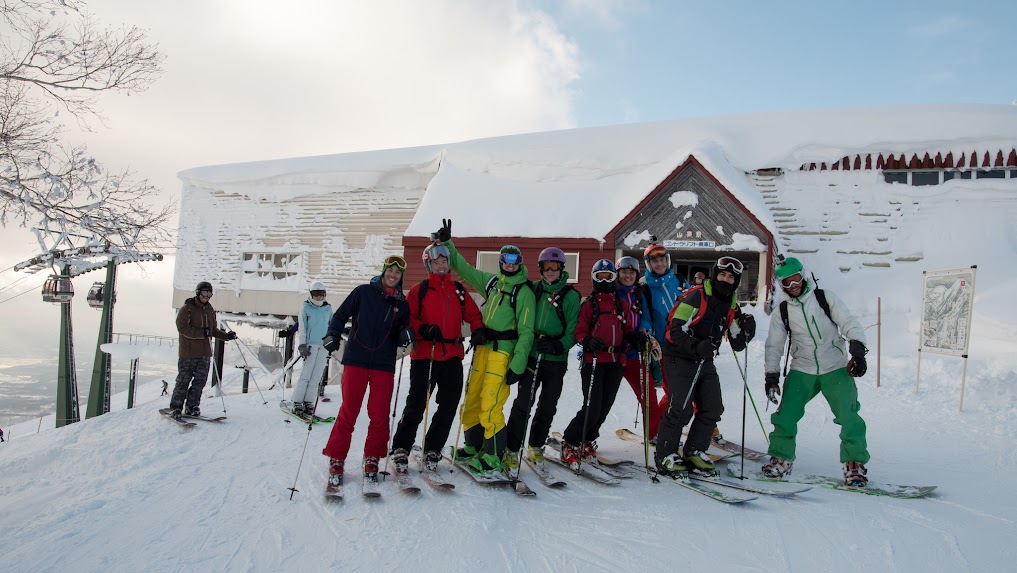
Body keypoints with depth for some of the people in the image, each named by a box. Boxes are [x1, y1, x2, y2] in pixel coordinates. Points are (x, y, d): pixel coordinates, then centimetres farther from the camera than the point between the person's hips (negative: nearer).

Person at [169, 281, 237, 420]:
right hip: (188, 352, -5)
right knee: (183, 381, -1)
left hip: (205, 352, 5)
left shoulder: (210, 310, 14)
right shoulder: (187, 308, -5)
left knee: (200, 381, 5)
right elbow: (182, 328, -15)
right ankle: (175, 407, 10)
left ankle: (192, 407, 14)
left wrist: (227, 336, 6)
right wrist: (202, 333, -21)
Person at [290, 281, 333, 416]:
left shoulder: (328, 308, 14)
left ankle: (308, 403, 5)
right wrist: (302, 345, -6)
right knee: (306, 375, -7)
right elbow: (302, 328, 1)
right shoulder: (306, 307, 3)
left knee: (317, 376, 0)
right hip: (310, 344, -3)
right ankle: (297, 403, -1)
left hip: (324, 345, 4)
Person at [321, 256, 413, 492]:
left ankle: (372, 460, 17)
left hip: (384, 366, 2)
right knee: (348, 412, -1)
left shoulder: (402, 305, 13)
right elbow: (341, 314, 7)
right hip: (356, 360, -2)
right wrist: (333, 334, -9)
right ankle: (336, 460, 11)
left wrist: (405, 336, -8)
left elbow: (400, 339, 14)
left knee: (379, 415, 1)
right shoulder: (364, 292, 6)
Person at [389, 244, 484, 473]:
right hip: (425, 354, -4)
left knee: (449, 405, 4)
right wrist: (424, 329, -18)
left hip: (453, 356, 4)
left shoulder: (459, 290, 15)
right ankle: (401, 447, 13)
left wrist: (479, 332, -2)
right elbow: (407, 317, -1)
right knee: (416, 404, -3)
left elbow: (473, 314, 16)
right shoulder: (420, 289, 5)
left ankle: (432, 448, 19)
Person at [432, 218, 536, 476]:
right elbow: (464, 269, 25)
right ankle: (473, 447, 28)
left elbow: (526, 332, -9)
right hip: (483, 347, 7)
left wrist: (517, 365, -15)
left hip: (504, 351, -7)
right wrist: (447, 243, 21)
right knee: (471, 399, 12)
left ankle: (493, 459, 0)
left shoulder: (523, 292, -5)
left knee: (490, 404, -11)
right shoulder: (491, 281, 14)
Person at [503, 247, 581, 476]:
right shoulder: (534, 289, 5)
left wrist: (558, 346, -20)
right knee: (523, 404, -7)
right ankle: (512, 451, 3)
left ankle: (535, 447, 28)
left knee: (548, 408, 9)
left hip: (556, 361, 0)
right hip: (532, 356, 0)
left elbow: (573, 332, -4)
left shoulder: (571, 296, -1)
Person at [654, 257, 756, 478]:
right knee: (681, 408, -14)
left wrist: (747, 331, -10)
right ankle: (665, 456, -1)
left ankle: (694, 452, 17)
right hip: (680, 359, -7)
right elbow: (675, 330, -20)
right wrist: (696, 347, -34)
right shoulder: (696, 296, -15)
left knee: (713, 408, 3)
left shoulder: (731, 306, 7)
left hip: (705, 362, 8)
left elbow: (737, 344, 9)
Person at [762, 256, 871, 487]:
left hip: (835, 368, -1)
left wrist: (857, 349, -20)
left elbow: (849, 323, -4)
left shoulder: (825, 297, 0)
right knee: (786, 414, -8)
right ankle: (781, 459, 9)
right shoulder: (782, 311, 4)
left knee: (849, 416, -12)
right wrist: (771, 374, -6)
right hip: (801, 372, 1)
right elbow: (774, 345, 4)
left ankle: (855, 463, 5)